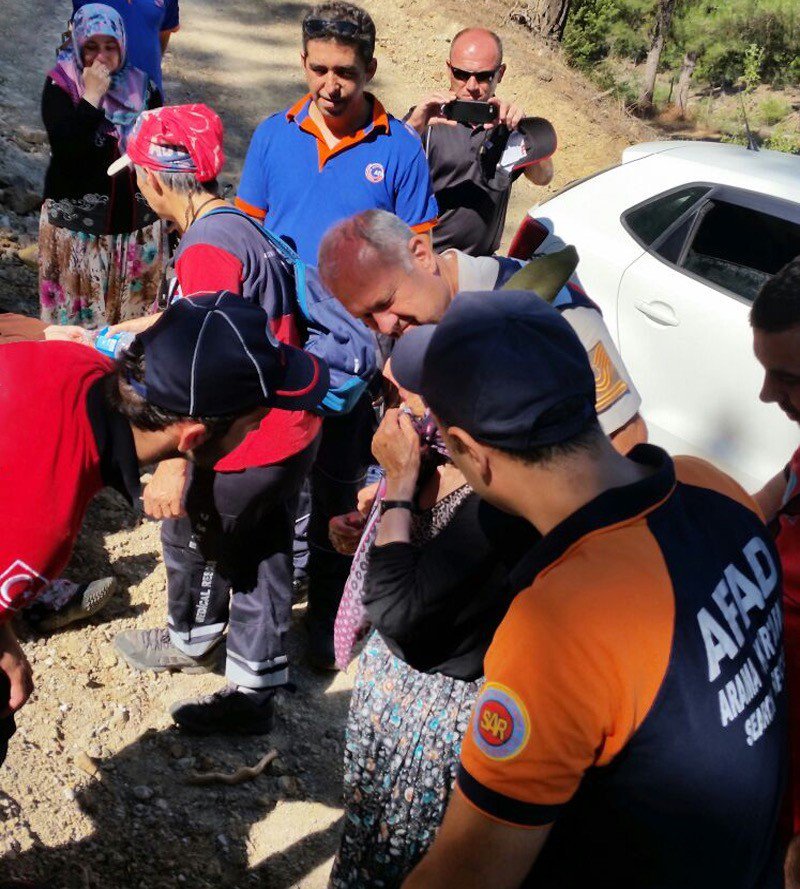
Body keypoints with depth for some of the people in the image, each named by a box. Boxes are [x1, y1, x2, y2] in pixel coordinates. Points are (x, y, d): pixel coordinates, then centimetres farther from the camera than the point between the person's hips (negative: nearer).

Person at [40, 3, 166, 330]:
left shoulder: (141, 86, 4)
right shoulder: (60, 86, -5)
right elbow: (65, 149, -19)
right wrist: (91, 96, -20)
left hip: (138, 222, 3)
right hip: (78, 224, -3)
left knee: (136, 311, 7)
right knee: (77, 310, 2)